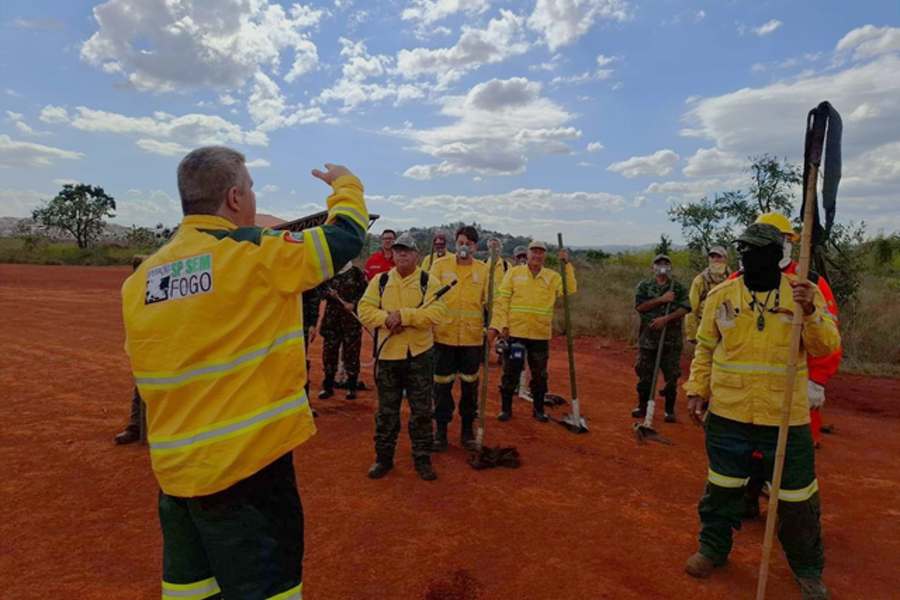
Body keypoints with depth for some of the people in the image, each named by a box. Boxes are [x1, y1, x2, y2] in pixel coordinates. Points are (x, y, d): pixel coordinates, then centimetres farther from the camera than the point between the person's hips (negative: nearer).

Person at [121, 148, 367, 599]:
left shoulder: (141, 278, 3)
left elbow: (146, 370, 13)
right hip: (247, 462, -7)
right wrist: (345, 185, 13)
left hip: (174, 467, 7)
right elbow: (346, 238, -5)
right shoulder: (255, 254, -16)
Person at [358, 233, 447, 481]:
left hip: (420, 354, -2)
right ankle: (383, 457, 26)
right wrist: (386, 319, -21)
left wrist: (403, 315, -23)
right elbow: (365, 309, -3)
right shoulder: (380, 281, 5)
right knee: (386, 411, 11)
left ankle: (422, 458, 22)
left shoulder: (429, 281, -3)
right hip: (388, 354, 2)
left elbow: (436, 312, -17)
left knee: (421, 410, 7)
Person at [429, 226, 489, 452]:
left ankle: (468, 428, 28)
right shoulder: (440, 265, 0)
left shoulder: (484, 269, 4)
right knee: (442, 384, 7)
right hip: (444, 335, -1)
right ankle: (441, 429, 22)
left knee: (470, 384, 11)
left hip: (473, 337, 1)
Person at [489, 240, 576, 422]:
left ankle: (538, 409, 28)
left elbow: (570, 290, -10)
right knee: (511, 373, 7)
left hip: (541, 335, 2)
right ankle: (506, 408, 21)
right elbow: (501, 300, -2)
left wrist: (566, 264, -14)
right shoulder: (514, 273, 1)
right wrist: (499, 325, -10)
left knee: (540, 375, 12)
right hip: (515, 332, -2)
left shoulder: (552, 276, 6)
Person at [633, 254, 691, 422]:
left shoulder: (679, 287, 5)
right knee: (645, 374, 7)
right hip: (648, 338, 0)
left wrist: (666, 318, -20)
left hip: (671, 340, 0)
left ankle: (670, 410, 16)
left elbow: (684, 308, -7)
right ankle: (642, 406, 21)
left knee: (671, 375, 3)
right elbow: (639, 306, -9)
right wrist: (662, 299, -15)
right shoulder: (644, 286, 5)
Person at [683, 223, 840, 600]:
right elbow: (705, 348, 6)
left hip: (786, 415, 0)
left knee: (797, 496, 12)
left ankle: (807, 568, 35)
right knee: (722, 486, 15)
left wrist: (810, 312, -26)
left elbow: (826, 348, -9)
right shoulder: (721, 295, -1)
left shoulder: (804, 292, -3)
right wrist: (697, 390, 0)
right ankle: (713, 547, 35)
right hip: (727, 413, 1)